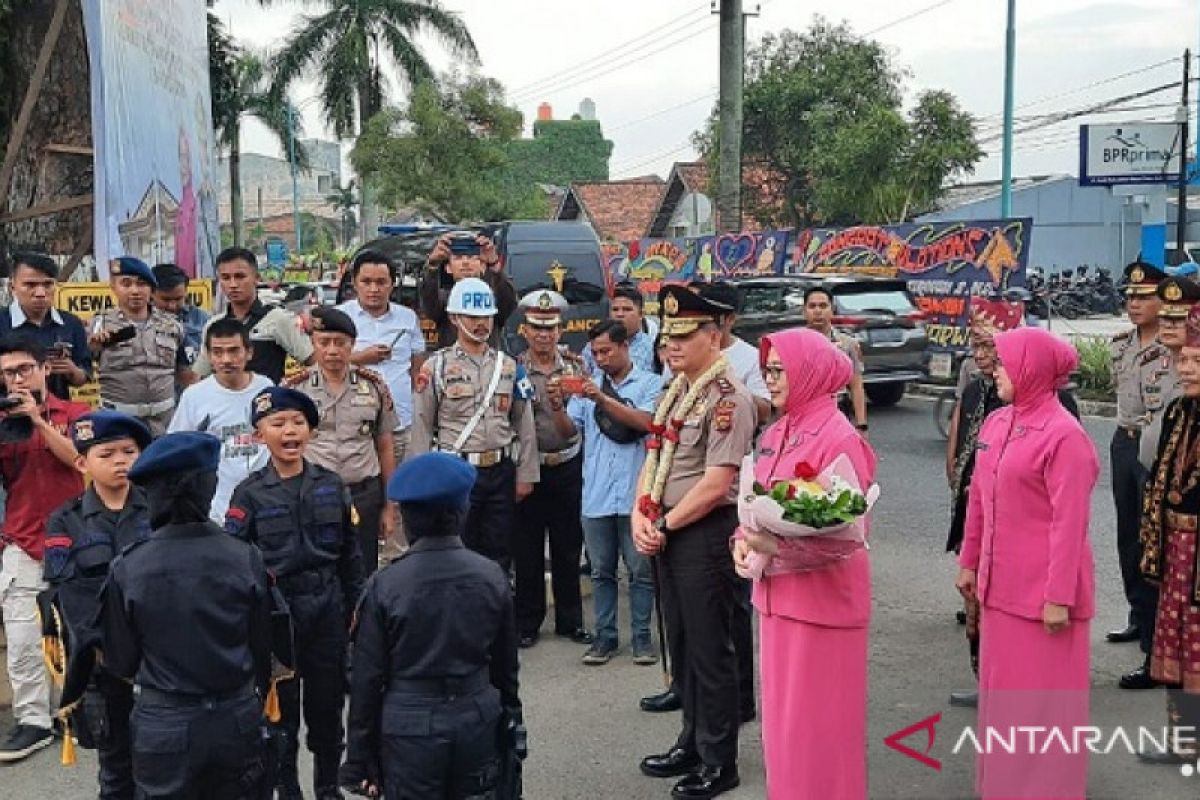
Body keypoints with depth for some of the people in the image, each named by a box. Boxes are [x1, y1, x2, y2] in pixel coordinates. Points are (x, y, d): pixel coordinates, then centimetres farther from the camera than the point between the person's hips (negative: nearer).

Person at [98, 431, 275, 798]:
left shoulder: (127, 569, -12)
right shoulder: (246, 559, -10)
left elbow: (120, 661, -2)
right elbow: (262, 648, 0)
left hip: (163, 729, -1)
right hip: (237, 722, 1)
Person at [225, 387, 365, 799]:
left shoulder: (331, 485, 2)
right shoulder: (250, 493, -5)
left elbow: (350, 554, 6)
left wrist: (355, 608, 6)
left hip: (327, 610, 2)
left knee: (326, 704, 12)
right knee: (280, 708, 9)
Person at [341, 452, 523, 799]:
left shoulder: (384, 585, -12)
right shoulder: (492, 577, -4)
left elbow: (366, 678, -7)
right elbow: (506, 664, 6)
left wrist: (359, 759, 2)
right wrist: (511, 719, 20)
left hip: (410, 729, -2)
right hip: (478, 724, 3)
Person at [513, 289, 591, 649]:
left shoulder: (575, 367, 2)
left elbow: (575, 426, -3)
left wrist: (557, 405, -21)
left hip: (568, 468, 2)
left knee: (569, 548, 10)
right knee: (527, 550, 6)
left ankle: (570, 620, 23)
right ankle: (527, 622, 18)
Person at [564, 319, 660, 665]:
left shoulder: (650, 384, 2)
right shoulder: (589, 386, 13)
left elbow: (646, 422, -15)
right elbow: (570, 430, 6)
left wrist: (603, 399, -22)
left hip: (635, 493, -3)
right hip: (596, 494, 3)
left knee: (641, 570, 4)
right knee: (601, 571, 10)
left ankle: (641, 637, 15)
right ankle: (605, 636, 19)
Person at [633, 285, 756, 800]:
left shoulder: (729, 398, -17)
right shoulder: (675, 392, 11)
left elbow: (716, 484, -22)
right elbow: (653, 459, 13)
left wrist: (663, 525, -14)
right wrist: (640, 518, -1)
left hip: (705, 533, -9)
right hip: (666, 534, 9)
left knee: (710, 649, 3)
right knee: (680, 644, 18)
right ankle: (693, 743, 34)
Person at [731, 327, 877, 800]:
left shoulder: (839, 438, -15)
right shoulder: (775, 434, 9)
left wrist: (777, 545, -26)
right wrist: (745, 542, -3)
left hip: (822, 597, -8)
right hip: (777, 593, 8)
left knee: (816, 720, 3)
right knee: (783, 714, 18)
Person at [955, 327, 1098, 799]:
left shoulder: (1064, 435, -17)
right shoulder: (996, 423, 6)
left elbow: (1069, 524, -18)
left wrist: (1059, 597, -18)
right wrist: (970, 562, 16)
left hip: (1041, 591, -8)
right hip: (1000, 584, 8)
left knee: (1041, 695, 5)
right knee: (1001, 687, 18)